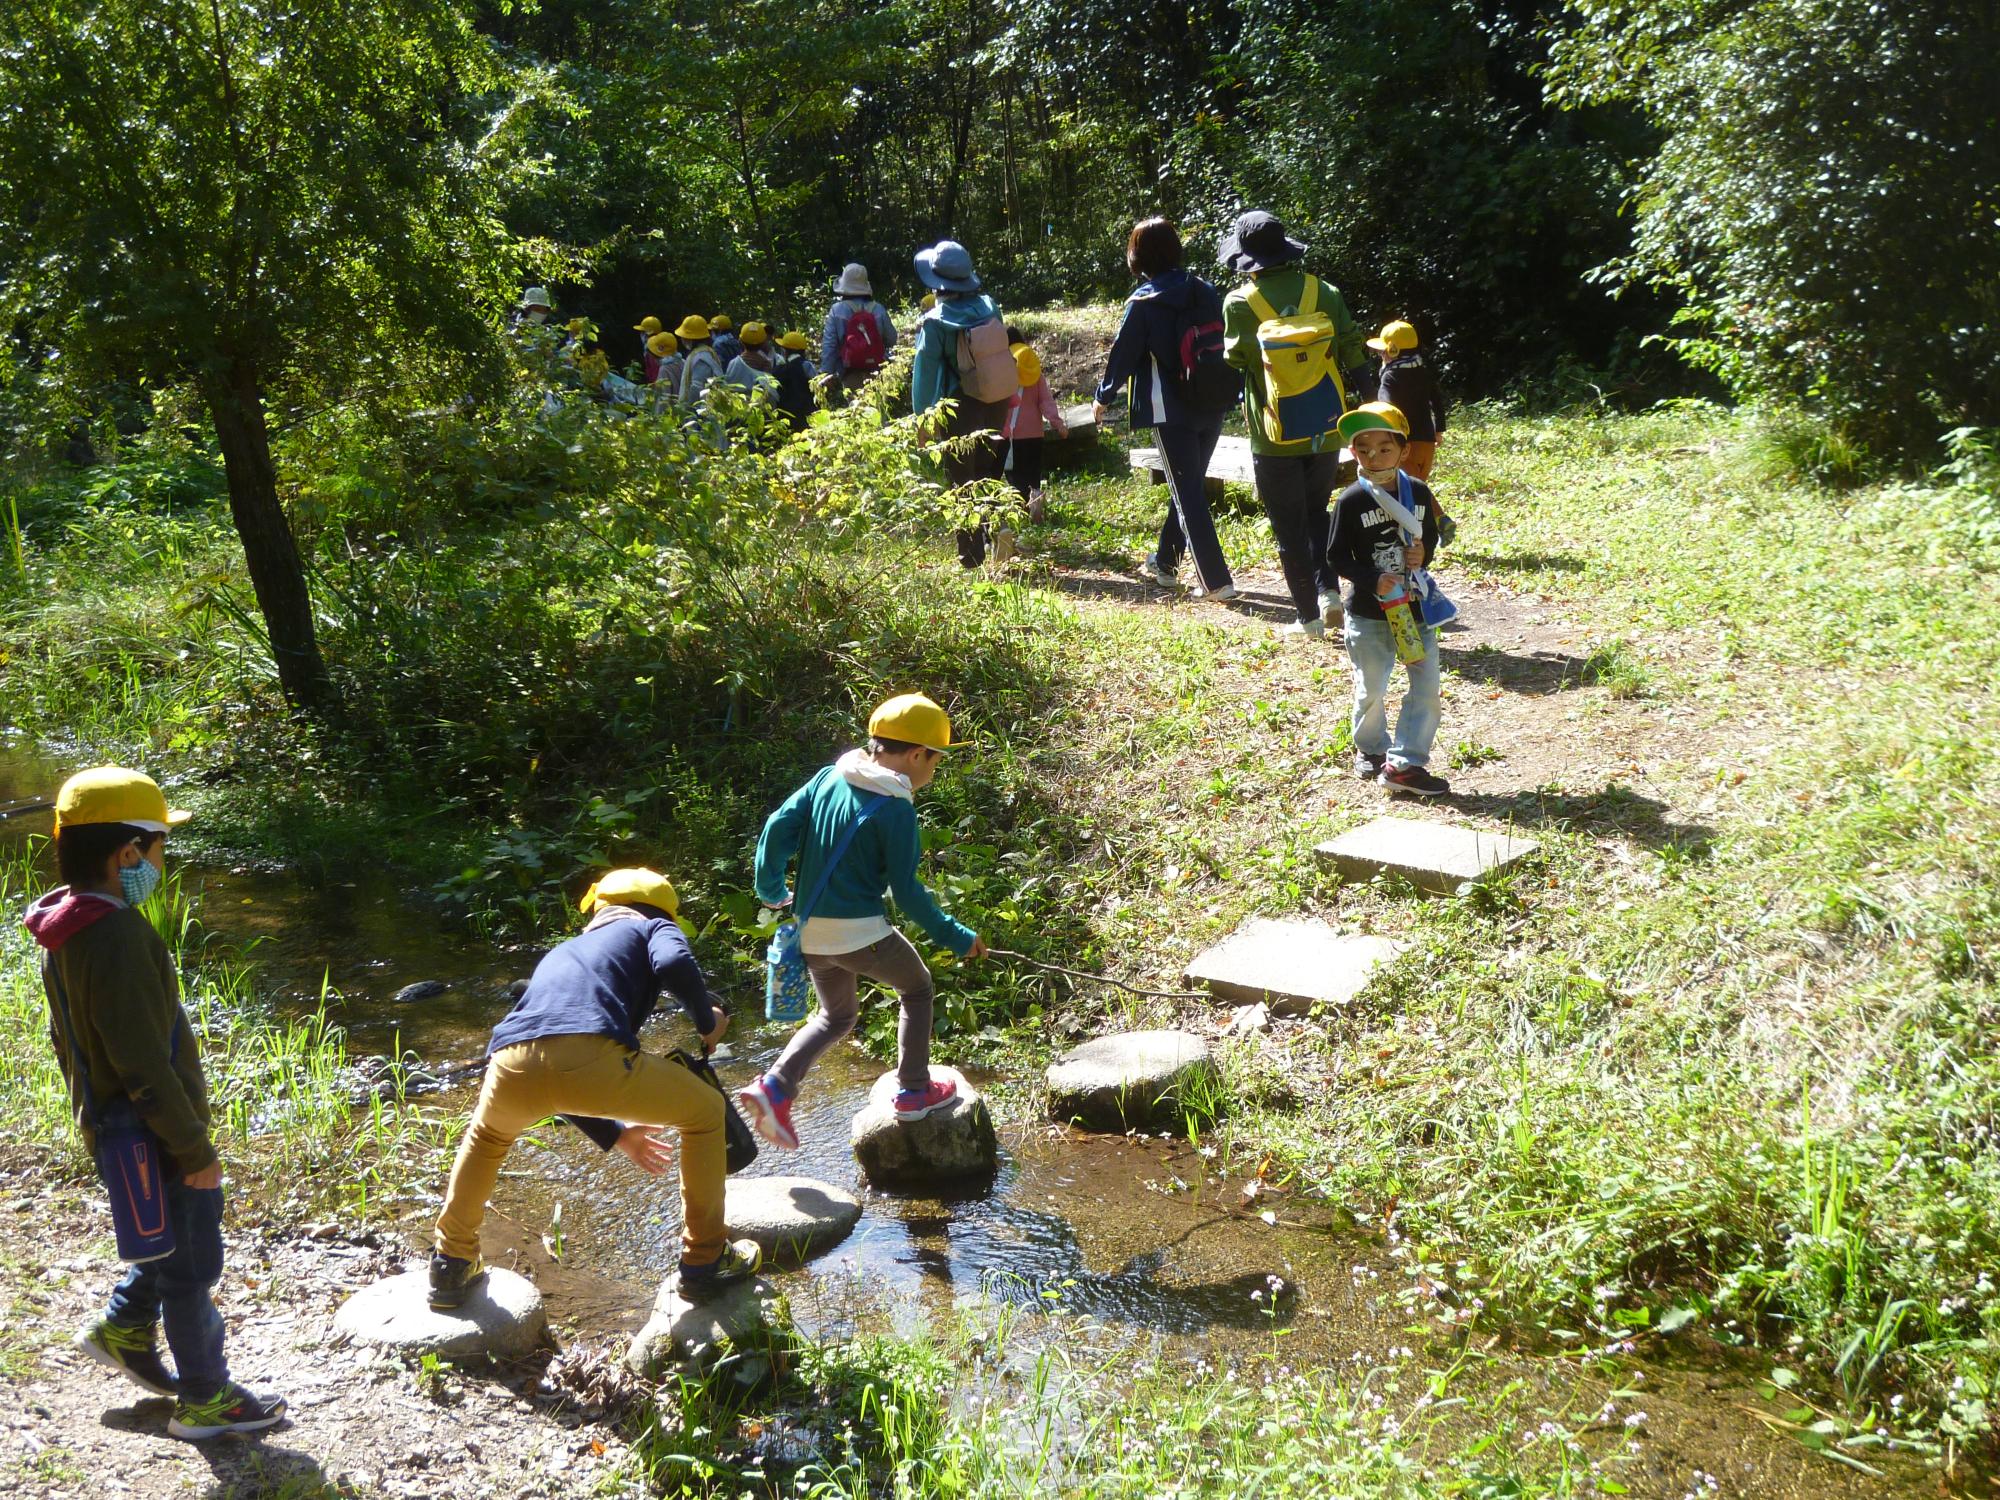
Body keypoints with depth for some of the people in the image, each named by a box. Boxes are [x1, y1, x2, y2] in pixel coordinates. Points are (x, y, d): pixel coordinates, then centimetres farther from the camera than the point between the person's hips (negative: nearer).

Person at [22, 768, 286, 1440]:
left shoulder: (66, 930, 2)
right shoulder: (119, 938, -29)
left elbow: (69, 1037, 14)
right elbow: (145, 1067, -28)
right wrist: (196, 1149, -19)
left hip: (112, 1128, 9)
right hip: (154, 1143, -9)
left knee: (177, 1239, 27)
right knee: (190, 1265, 6)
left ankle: (124, 1328, 40)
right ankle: (206, 1399, 20)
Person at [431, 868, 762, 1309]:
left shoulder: (559, 954, 42)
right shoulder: (654, 928, 29)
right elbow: (674, 964, 2)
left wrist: (615, 1136, 52)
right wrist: (707, 1021, 21)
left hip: (511, 1071, 5)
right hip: (592, 1058, -5)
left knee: (487, 1134, 41)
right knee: (705, 1111, 22)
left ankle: (452, 1268, 44)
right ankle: (705, 1262, 27)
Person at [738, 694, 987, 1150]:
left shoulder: (827, 779, 4)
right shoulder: (895, 809, -14)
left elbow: (778, 827, 1)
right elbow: (905, 890, -13)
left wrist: (770, 889, 16)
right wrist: (955, 937, -4)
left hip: (811, 935, 6)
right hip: (861, 934, -6)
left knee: (837, 1016, 26)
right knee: (917, 990, 21)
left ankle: (775, 1087, 5)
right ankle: (914, 1092, 25)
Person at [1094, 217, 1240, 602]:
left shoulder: (1143, 302, -11)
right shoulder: (1206, 292, 4)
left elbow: (1122, 355, -5)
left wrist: (1103, 398, 11)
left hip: (1171, 411, -6)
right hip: (1212, 407, 6)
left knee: (1187, 493, -2)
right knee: (1189, 486, 19)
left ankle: (1215, 581, -7)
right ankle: (1164, 562, 34)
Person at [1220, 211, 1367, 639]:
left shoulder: (1240, 303, -10)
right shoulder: (1324, 293, 0)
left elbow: (1236, 357, -8)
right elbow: (1353, 350, 2)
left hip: (1275, 436, -3)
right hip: (1325, 429, 4)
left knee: (1289, 528, 6)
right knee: (1317, 512, 22)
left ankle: (1309, 617, 8)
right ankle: (1329, 592, 7)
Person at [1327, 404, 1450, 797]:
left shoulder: (1418, 493, -1)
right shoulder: (1351, 500, -11)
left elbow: (1431, 536, 12)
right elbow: (1337, 556, -9)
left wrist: (1424, 554, -11)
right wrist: (1373, 581, -21)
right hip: (1367, 613, -3)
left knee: (1427, 686, -2)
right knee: (1371, 689, 10)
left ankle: (1405, 762, 5)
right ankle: (1370, 749, 35)